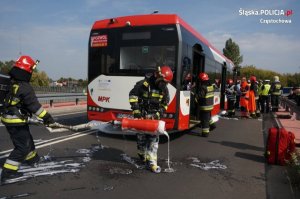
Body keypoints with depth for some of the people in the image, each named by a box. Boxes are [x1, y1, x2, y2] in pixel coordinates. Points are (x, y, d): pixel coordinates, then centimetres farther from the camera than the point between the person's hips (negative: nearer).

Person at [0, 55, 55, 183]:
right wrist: (46, 116, -13)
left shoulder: (10, 83, 4)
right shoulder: (25, 87, -22)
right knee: (22, 146, 1)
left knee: (27, 139, 25)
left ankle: (32, 158, 44)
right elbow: (34, 105, -20)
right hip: (17, 122, -9)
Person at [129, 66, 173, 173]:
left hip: (154, 117, 3)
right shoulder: (144, 84, -15)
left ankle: (151, 162, 1)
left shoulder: (164, 89, 0)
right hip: (141, 115, -3)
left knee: (154, 139, -3)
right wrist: (136, 110, -17)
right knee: (141, 138, 6)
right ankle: (142, 156, 32)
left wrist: (157, 115, -10)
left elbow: (164, 105, 5)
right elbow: (132, 95, -13)